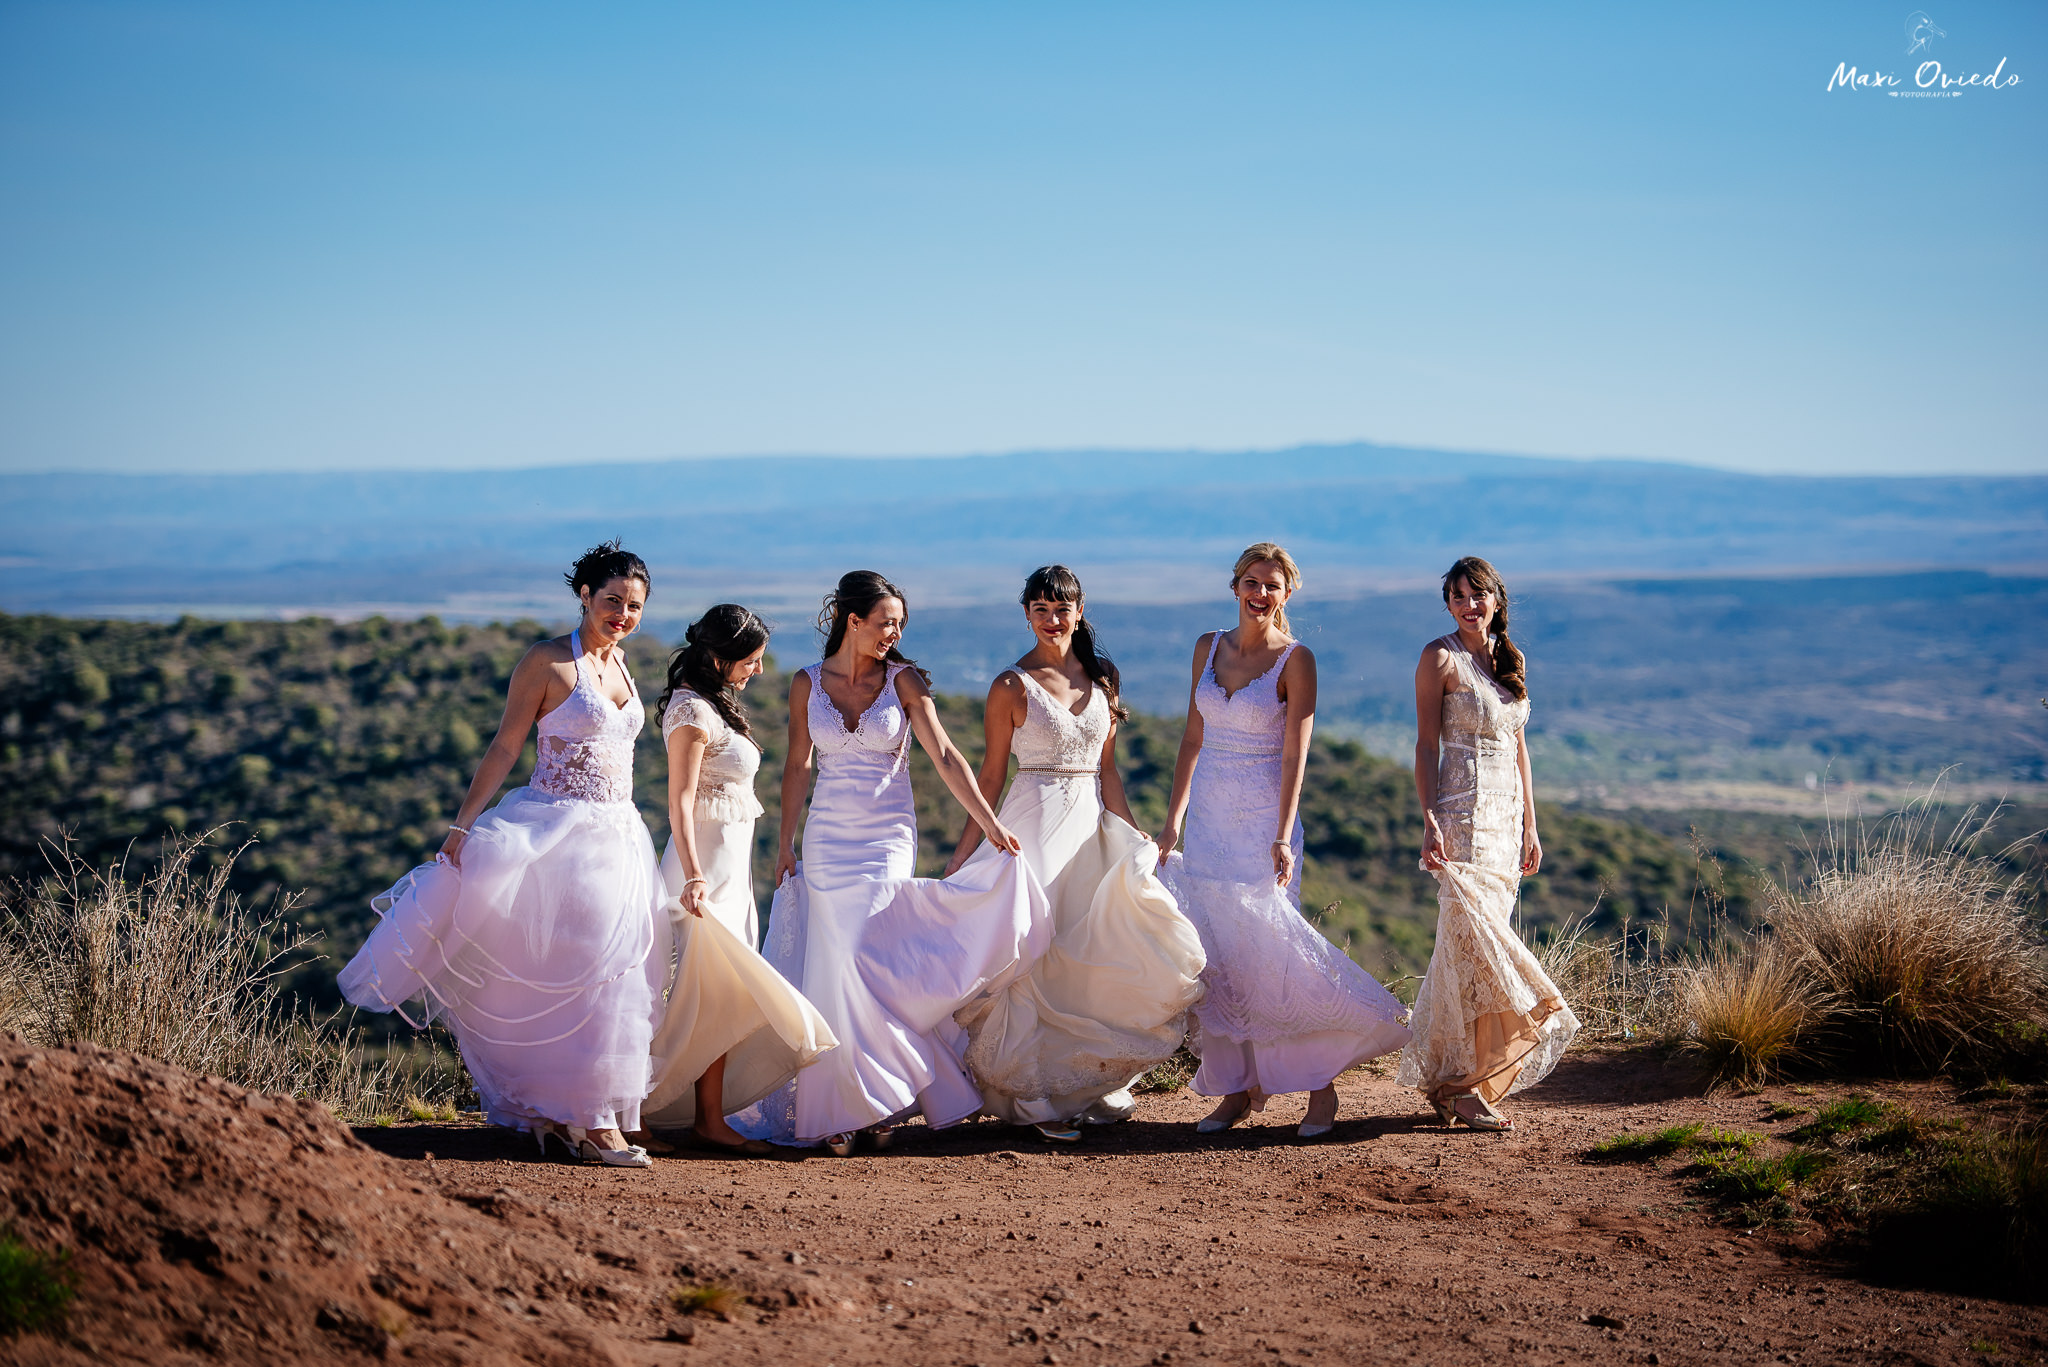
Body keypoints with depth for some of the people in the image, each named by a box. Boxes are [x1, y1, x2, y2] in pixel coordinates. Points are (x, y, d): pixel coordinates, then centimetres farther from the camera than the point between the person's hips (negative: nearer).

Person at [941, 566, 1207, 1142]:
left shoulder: (1101, 676, 10)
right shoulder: (1012, 686, -4)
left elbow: (1106, 767, 13)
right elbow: (990, 777, -2)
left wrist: (1130, 835, 5)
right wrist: (963, 855, -6)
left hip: (1092, 824, 5)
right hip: (1035, 826, -5)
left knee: (1091, 955, 5)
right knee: (1034, 951, -8)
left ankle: (1093, 1084, 16)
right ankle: (1036, 1098, -3)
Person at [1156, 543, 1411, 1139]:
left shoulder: (1295, 659, -7)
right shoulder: (1209, 648, 8)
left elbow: (1294, 754, -12)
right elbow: (1193, 739, 13)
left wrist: (1283, 837, -20)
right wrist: (1173, 818, 9)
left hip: (1263, 819, -5)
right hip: (1209, 817, 5)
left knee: (1268, 953, -9)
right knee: (1215, 953, 4)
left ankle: (1320, 1084, 4)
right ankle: (1238, 1087, 12)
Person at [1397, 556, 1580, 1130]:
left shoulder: (1510, 660, 14)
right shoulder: (1440, 658, -4)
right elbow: (1426, 745, -7)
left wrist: (1529, 827, 14)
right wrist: (1430, 821, -16)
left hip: (1506, 816, 6)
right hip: (1462, 814, -6)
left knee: (1469, 943, 6)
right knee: (1474, 938, -11)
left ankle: (1443, 1079, 11)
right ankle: (1460, 1084, -7)